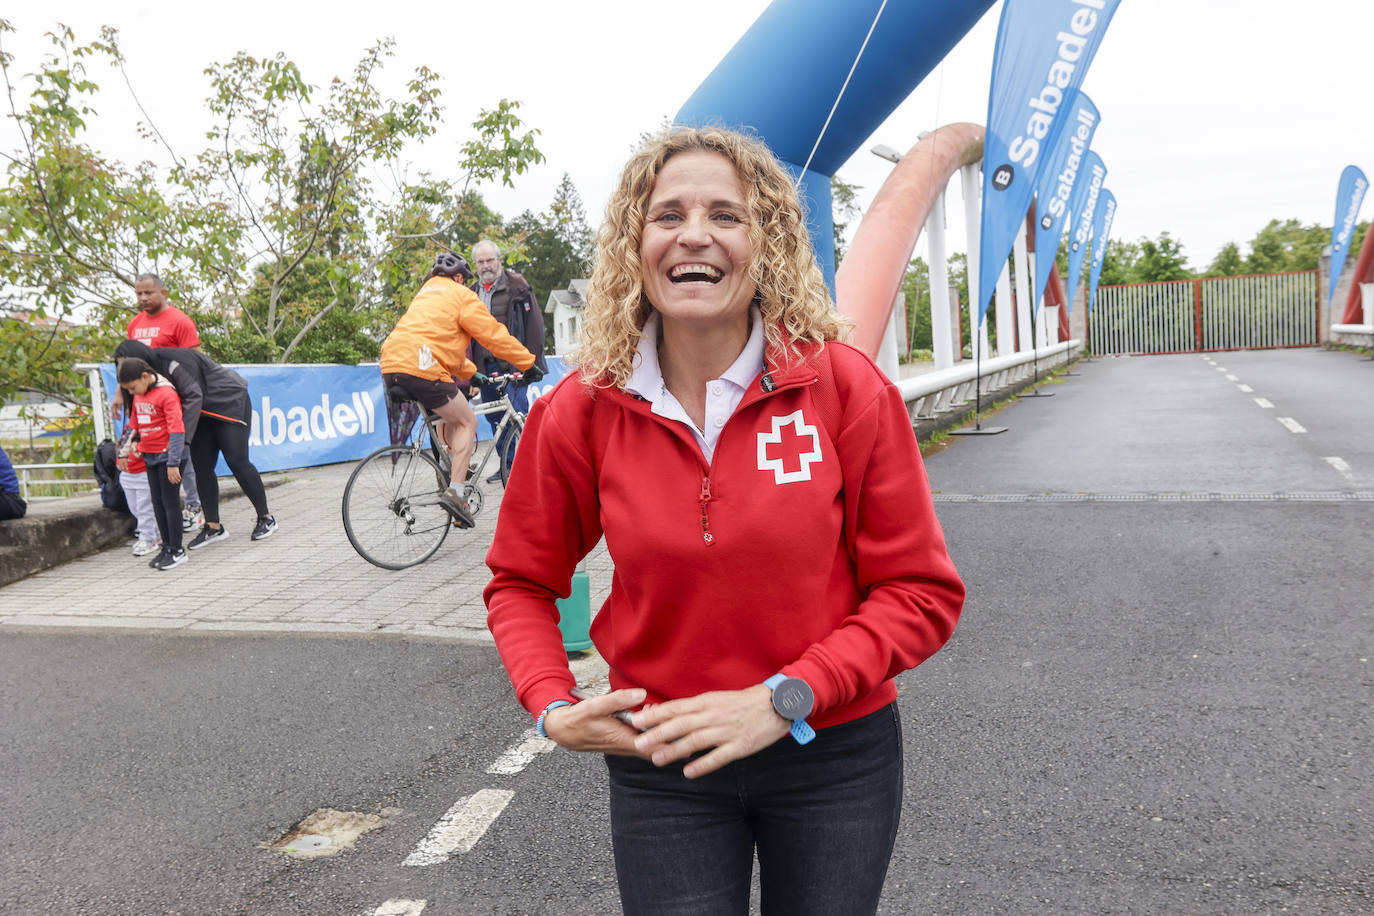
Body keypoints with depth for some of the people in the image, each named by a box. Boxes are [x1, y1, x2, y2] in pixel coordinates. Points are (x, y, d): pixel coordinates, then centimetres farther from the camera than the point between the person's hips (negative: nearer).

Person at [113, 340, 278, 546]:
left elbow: (193, 396, -30)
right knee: (201, 465, 0)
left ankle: (266, 518, 1)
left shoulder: (172, 360, -24)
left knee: (236, 461, -11)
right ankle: (213, 527, 5)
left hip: (230, 401, -9)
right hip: (204, 412, 9)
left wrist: (183, 439, -34)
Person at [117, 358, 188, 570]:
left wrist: (173, 463, -22)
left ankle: (177, 550, 3)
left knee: (170, 501, -4)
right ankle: (167, 547, 18)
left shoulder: (166, 393, -16)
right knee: (157, 502, 10)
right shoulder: (138, 396, 10)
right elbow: (135, 425, 23)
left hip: (168, 456, -8)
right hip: (150, 456, 8)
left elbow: (177, 429, -20)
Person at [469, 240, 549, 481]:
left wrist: (532, 361, -11)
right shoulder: (473, 292, 15)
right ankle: (507, 465, 18)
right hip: (485, 366, 6)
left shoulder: (517, 286, -2)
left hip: (512, 364, -6)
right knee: (495, 417, 8)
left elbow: (534, 323, -5)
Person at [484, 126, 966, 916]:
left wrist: (783, 699, -18)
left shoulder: (848, 389, -13)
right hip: (661, 765, 0)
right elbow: (521, 582, 5)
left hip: (835, 758, 0)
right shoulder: (581, 412, -9)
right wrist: (551, 706, -11)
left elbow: (922, 591, -9)